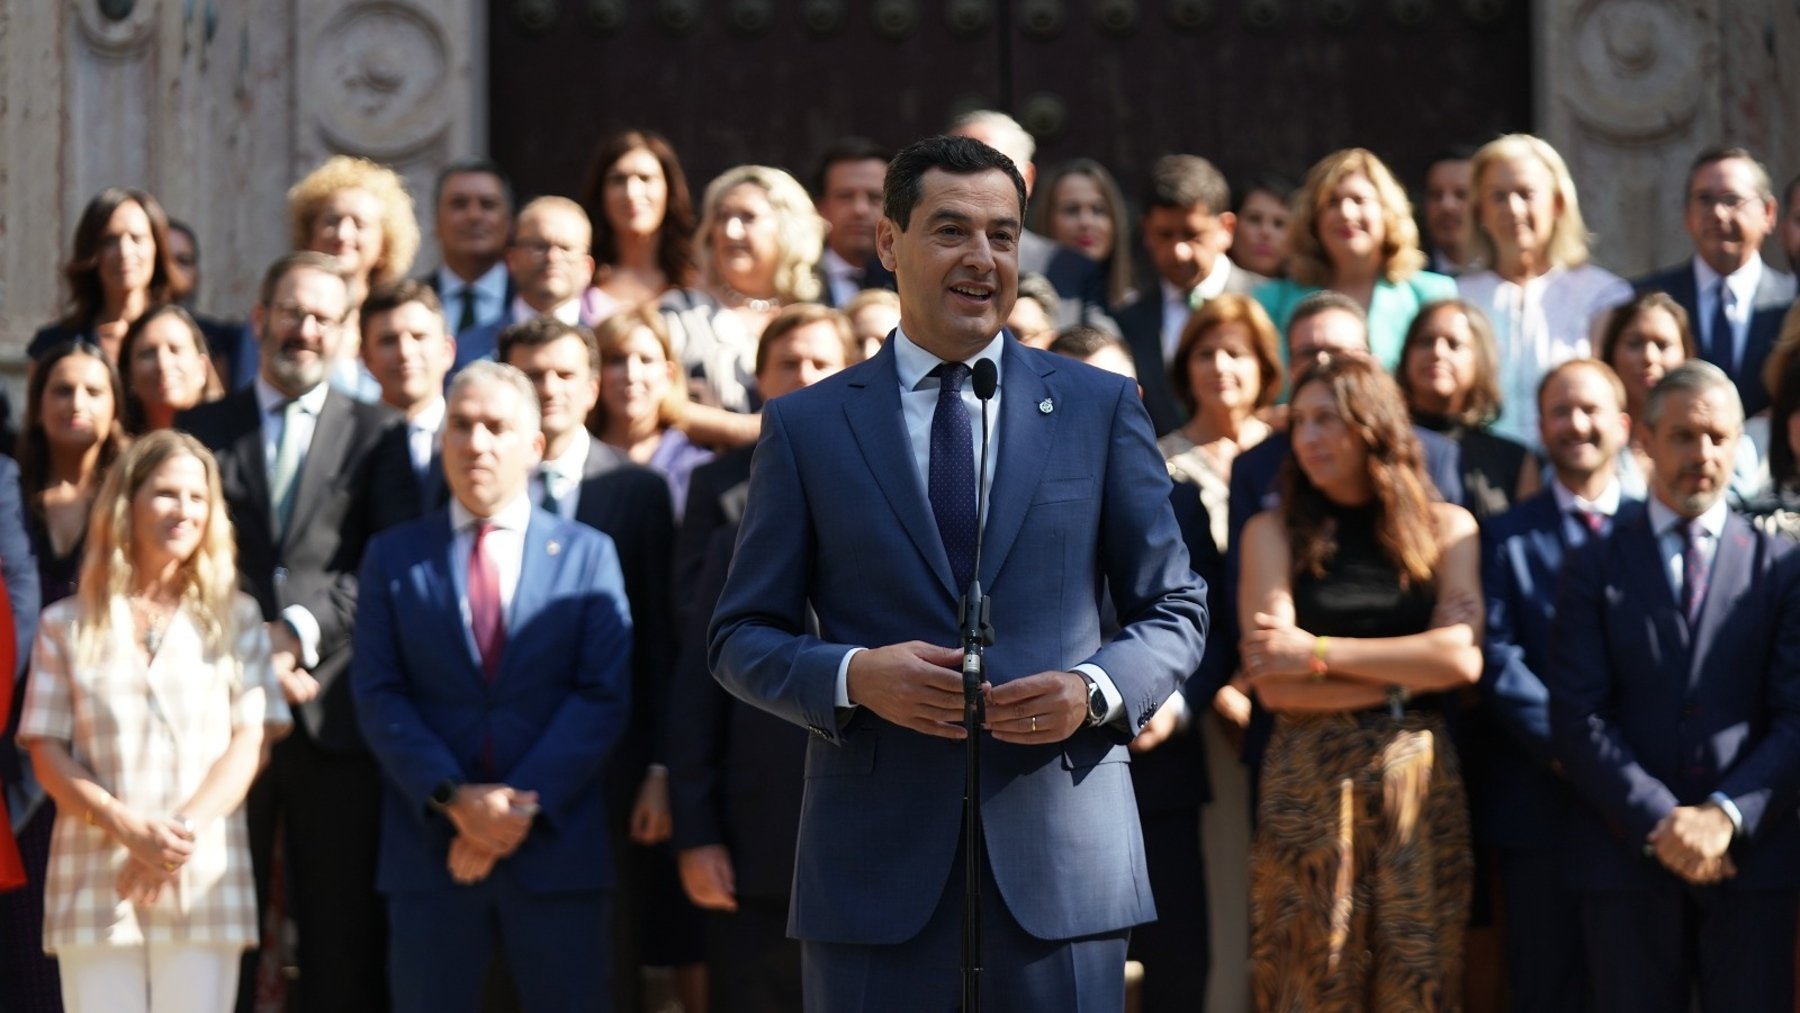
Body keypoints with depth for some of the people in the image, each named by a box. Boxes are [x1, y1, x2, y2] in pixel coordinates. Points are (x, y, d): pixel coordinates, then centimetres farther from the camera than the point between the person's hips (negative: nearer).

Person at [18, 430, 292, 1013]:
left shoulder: (234, 619, 11)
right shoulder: (67, 625, 11)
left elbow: (249, 741, 3)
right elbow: (47, 752, 5)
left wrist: (183, 830, -12)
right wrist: (127, 827, -12)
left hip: (205, 883, 0)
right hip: (93, 885, 0)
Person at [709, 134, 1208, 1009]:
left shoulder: (1101, 408, 8)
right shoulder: (805, 427, 7)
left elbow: (1174, 609, 11)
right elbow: (741, 636, 7)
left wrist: (1094, 691, -9)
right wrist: (854, 676, -12)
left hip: (1059, 850, 0)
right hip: (877, 863, 0)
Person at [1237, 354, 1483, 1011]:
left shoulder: (1446, 529, 8)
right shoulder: (1273, 533, 5)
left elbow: (1463, 657, -7)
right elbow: (1276, 684, -6)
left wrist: (1320, 653, -9)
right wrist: (1412, 672, -7)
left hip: (1420, 782, 1)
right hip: (1307, 785, -1)